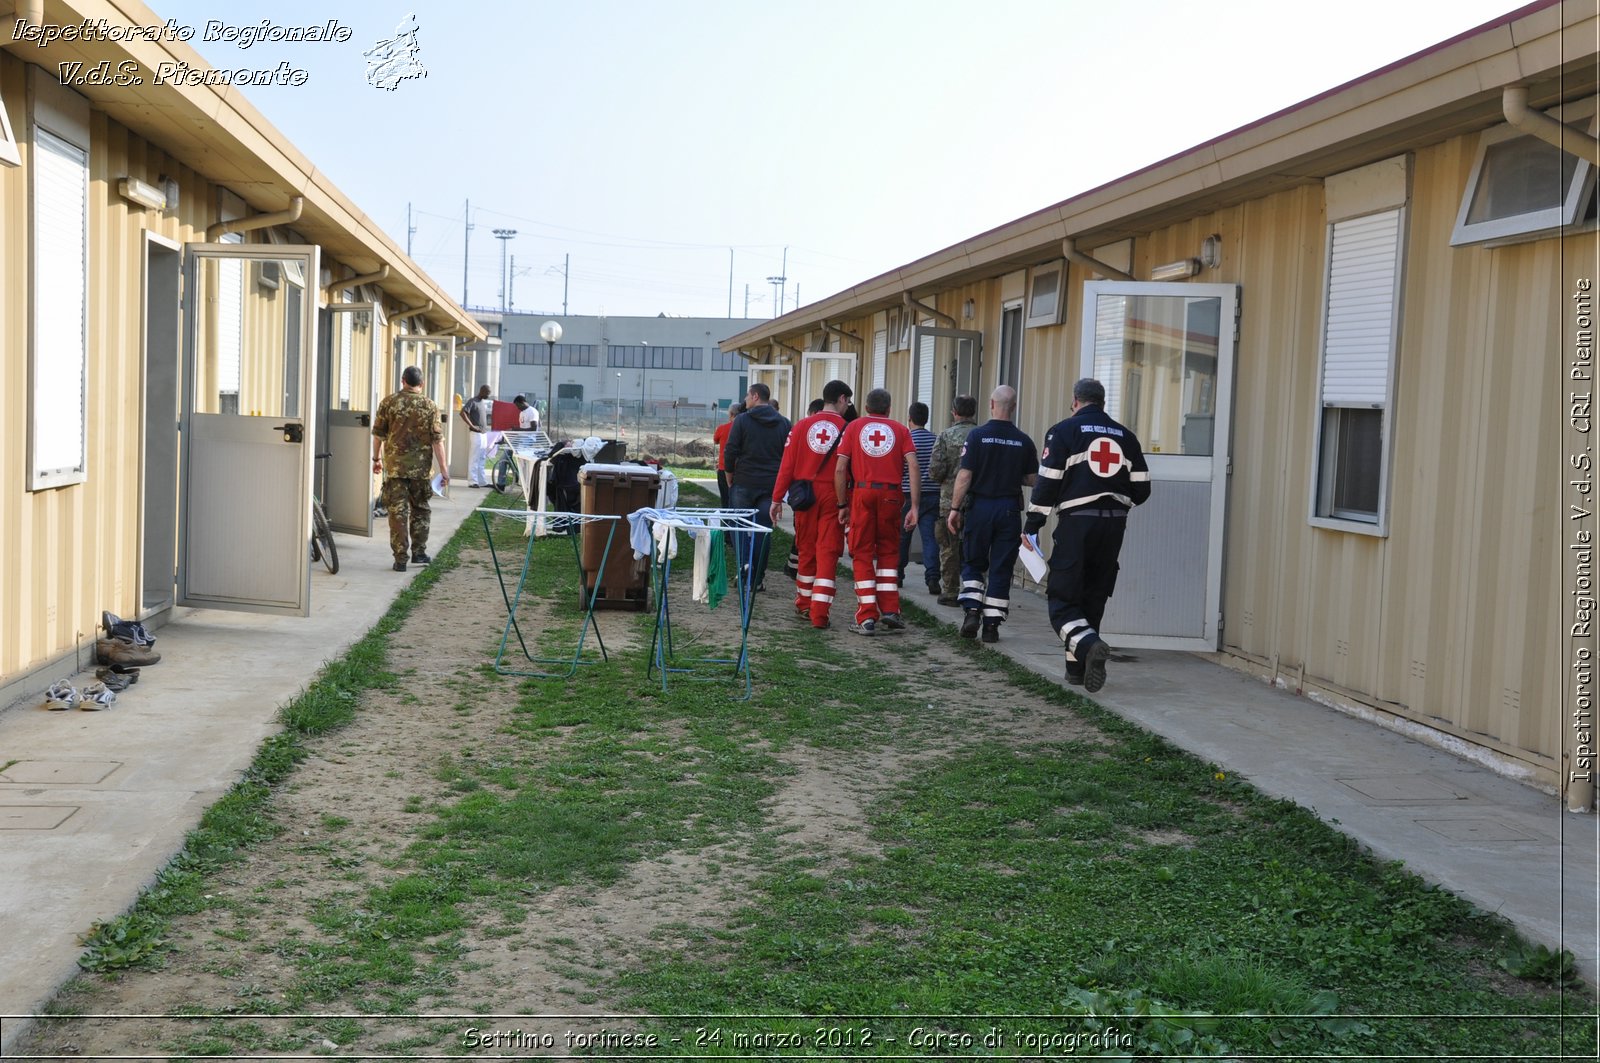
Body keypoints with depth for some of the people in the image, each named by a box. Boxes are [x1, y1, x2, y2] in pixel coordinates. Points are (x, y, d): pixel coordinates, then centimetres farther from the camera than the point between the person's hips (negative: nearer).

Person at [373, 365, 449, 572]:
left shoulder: (388, 402, 0)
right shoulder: (429, 405, -1)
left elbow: (378, 433, 4)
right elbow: (437, 439, -5)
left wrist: (376, 458, 18)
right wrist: (443, 467, -1)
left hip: (394, 466, 0)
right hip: (421, 468, 0)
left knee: (397, 511, 1)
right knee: (420, 509, 17)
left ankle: (400, 559, -1)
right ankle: (418, 552, 19)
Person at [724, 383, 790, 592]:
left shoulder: (742, 420, -3)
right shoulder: (784, 423, 7)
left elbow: (730, 451, -5)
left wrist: (730, 478, 7)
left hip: (744, 482, -2)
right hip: (771, 485, 2)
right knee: (763, 530, 5)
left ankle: (744, 564, -7)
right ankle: (757, 579, 6)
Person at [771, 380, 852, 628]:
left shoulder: (802, 425, 2)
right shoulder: (847, 428, -5)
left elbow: (787, 464, 1)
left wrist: (777, 498, 5)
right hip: (833, 496, -3)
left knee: (806, 549, 16)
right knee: (828, 552, 0)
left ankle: (804, 605, 28)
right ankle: (820, 613, -6)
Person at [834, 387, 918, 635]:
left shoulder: (854, 427, 9)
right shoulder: (900, 430, 9)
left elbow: (840, 469, 0)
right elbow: (913, 468, -2)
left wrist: (842, 505, 6)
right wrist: (914, 506, -2)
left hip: (862, 494, -1)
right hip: (890, 495, 1)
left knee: (862, 554, 5)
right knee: (888, 552, 17)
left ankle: (867, 617, 0)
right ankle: (889, 610, 12)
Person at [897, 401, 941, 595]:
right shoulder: (936, 440, 3)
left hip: (908, 494, -2)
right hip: (933, 495, 2)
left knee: (902, 537, 13)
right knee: (930, 537, -3)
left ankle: (897, 575, 24)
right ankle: (932, 577, -16)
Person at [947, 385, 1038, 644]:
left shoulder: (978, 435, -7)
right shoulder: (1023, 441, 0)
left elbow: (965, 475, -10)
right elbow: (1032, 479, 5)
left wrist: (955, 508, -3)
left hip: (980, 506, -1)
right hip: (1010, 510, 1)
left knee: (973, 564, 13)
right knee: (1001, 569, 6)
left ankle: (972, 611, -3)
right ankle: (992, 623, 6)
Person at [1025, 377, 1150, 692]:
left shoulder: (1063, 431, -1)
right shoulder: (1126, 436, 12)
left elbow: (1048, 482, -8)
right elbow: (1141, 489, 11)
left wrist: (1033, 524, -3)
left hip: (1076, 523, -5)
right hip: (1114, 524, 5)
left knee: (1062, 598, -2)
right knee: (1093, 597, 14)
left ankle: (1088, 644, -28)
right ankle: (1078, 667, 18)